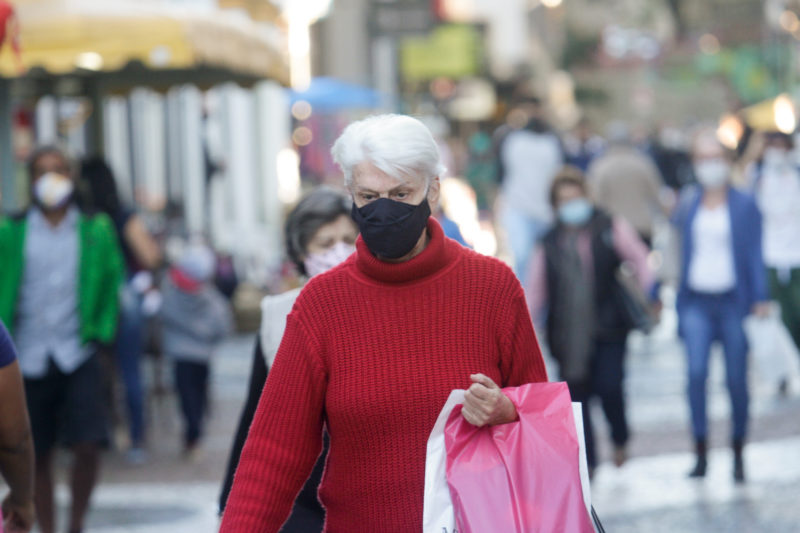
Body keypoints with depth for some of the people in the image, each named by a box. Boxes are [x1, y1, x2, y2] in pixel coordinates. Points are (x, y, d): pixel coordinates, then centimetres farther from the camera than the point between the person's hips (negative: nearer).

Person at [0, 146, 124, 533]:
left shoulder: (96, 230, 4)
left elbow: (112, 280, 13)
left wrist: (101, 331, 3)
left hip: (77, 355, 0)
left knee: (88, 444, -11)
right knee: (37, 454, 6)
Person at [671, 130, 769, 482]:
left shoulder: (745, 205, 4)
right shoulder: (686, 204, 10)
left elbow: (755, 254, 2)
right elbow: (675, 250, 12)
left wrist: (760, 300, -7)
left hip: (732, 299, -1)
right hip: (696, 301, 1)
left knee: (736, 378, -1)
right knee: (696, 371, -13)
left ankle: (738, 454, 14)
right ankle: (701, 451, -7)